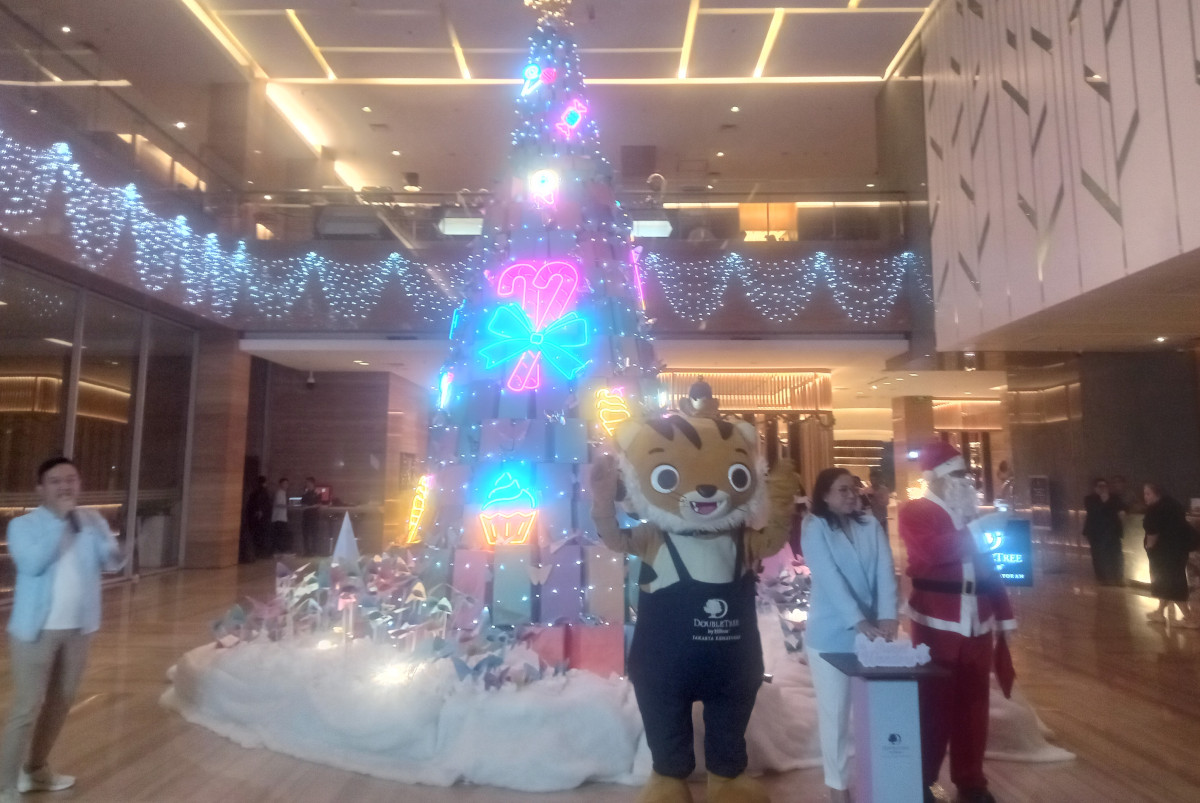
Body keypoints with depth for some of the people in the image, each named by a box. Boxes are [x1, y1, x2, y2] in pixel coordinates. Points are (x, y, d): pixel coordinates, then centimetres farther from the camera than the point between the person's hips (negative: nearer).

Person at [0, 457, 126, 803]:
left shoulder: (92, 520, 2)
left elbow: (113, 563, -3)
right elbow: (32, 563, -25)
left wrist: (114, 552, -26)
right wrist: (58, 520, -25)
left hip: (78, 628, 5)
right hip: (36, 629, -5)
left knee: (60, 703, 18)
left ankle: (35, 769, 36)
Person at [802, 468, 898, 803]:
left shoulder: (871, 525, 5)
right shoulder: (815, 528, -8)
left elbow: (885, 572, -6)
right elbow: (830, 579, -19)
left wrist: (887, 616, -20)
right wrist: (858, 621, -28)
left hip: (872, 631, 4)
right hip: (831, 634, -3)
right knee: (835, 711, 6)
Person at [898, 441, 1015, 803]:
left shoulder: (970, 513, 14)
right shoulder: (914, 512, -7)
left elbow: (988, 567, 16)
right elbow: (931, 551, -27)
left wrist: (1003, 615, 12)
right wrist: (977, 529, -25)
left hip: (977, 622, 6)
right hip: (937, 623, -6)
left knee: (973, 703, 12)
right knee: (934, 702, 1)